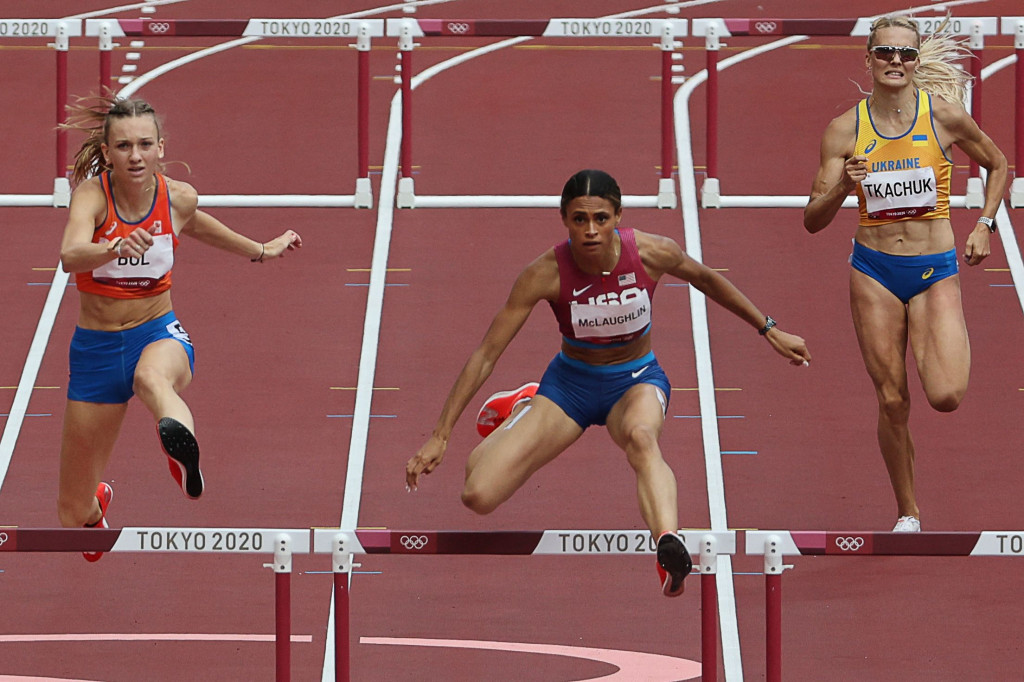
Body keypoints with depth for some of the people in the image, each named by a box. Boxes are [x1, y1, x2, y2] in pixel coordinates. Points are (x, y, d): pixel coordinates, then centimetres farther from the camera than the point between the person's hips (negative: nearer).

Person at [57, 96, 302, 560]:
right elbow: (69, 256, -38)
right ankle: (96, 500, 49)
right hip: (96, 348, 0)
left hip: (160, 334, 0)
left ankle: (182, 445, -76)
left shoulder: (178, 197, -6)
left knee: (152, 377, -42)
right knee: (73, 516, 10)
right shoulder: (92, 194, -17)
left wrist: (259, 251, 32)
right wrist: (117, 248, -59)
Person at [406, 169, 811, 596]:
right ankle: (524, 409, 20)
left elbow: (705, 279, 5)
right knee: (478, 496, -13)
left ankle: (670, 549, -65)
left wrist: (769, 330, 13)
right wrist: (441, 436, -20)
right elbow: (486, 354, -17)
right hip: (569, 384, 1)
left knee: (641, 437, -39)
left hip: (636, 382, -1)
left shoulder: (651, 254, -18)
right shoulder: (546, 273, -22)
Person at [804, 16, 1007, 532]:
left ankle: (955, 350, 20)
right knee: (892, 401, 0)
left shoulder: (944, 116, -5)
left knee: (946, 396, -17)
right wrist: (841, 188, -22)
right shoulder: (845, 130, -3)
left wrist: (984, 225, 1)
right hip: (874, 271, 1)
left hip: (936, 270, -1)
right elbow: (813, 221, -2)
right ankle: (907, 513, 17)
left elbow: (997, 165, 13)